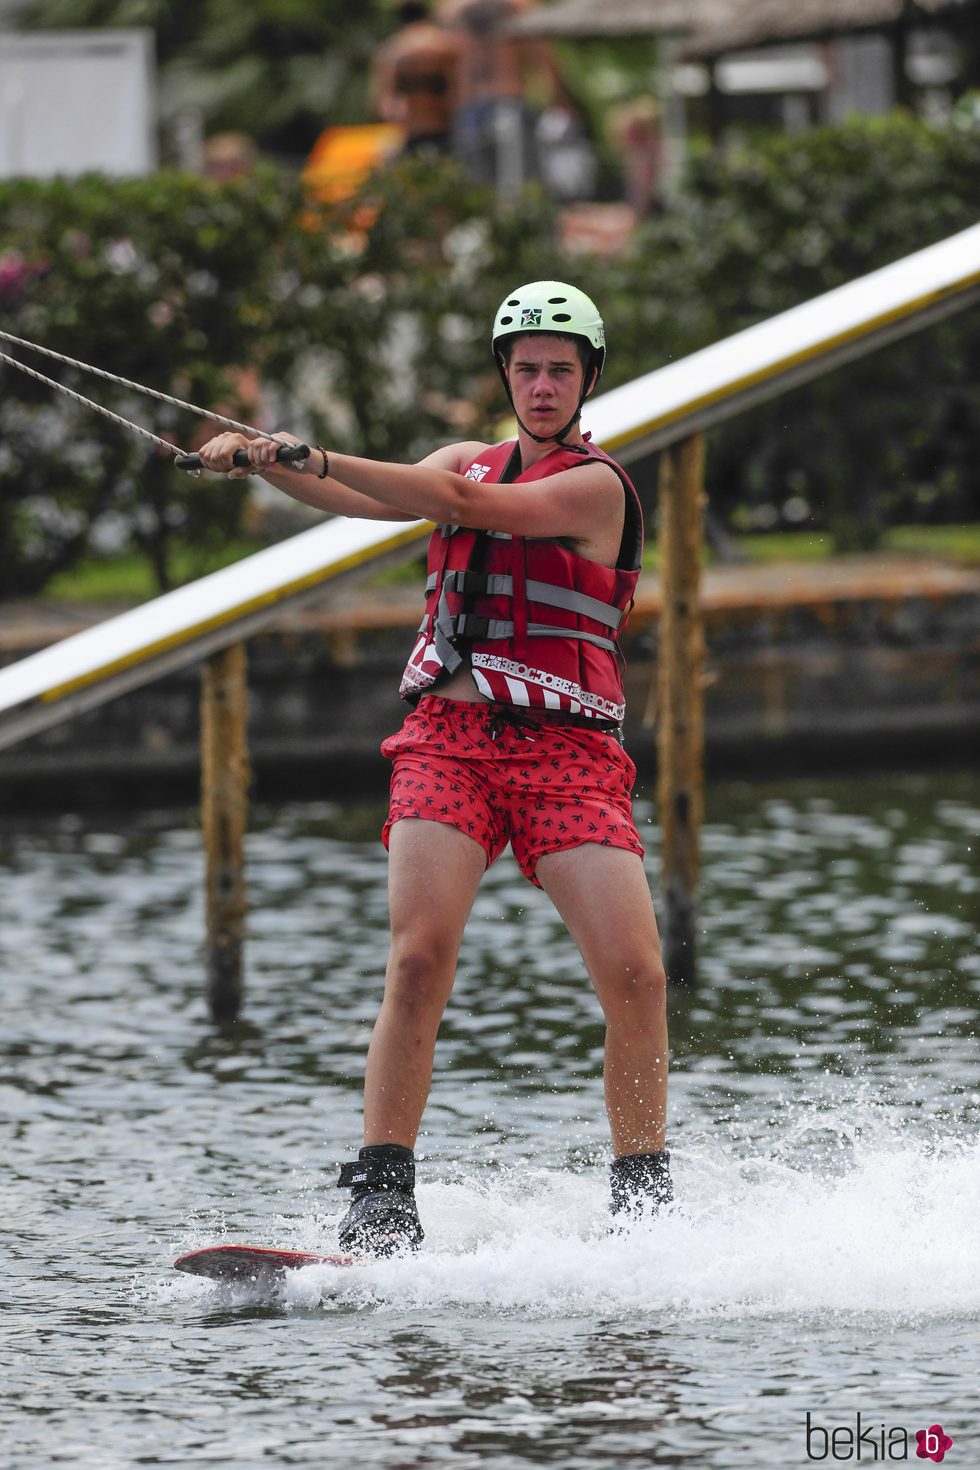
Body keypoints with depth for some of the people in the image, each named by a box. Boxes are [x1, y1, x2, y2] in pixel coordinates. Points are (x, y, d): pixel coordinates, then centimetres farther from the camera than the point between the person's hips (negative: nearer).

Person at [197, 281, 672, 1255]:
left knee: (635, 975, -14)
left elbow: (471, 506, -14)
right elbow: (361, 501, 5)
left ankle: (643, 1202, -2)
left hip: (567, 754, -3)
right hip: (449, 739, 3)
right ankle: (381, 1197, -18)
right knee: (420, 958, -18)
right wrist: (262, 462, -15)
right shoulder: (467, 461, 19)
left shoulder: (596, 484, 0)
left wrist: (315, 457, -19)